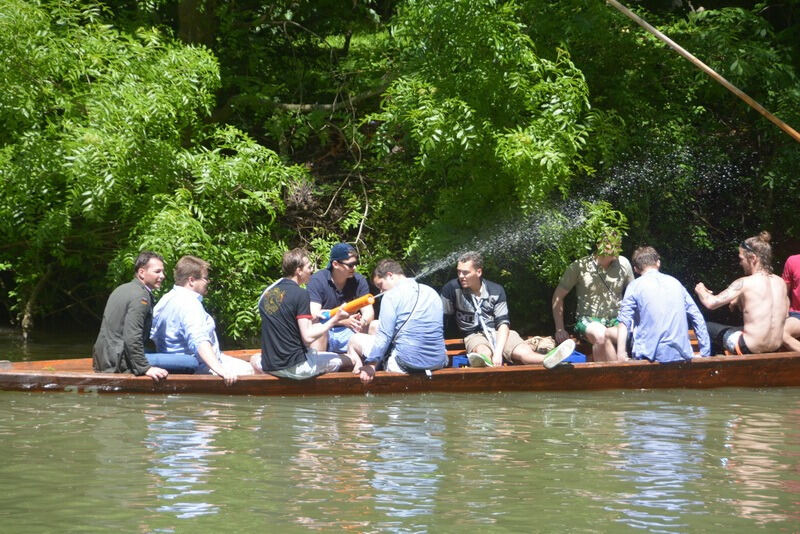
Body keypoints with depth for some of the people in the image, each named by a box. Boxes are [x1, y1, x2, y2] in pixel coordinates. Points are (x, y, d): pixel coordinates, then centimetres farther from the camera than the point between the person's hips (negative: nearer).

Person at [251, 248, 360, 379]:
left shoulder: (266, 293, 8)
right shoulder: (300, 294, -12)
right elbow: (308, 337, -17)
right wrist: (334, 320, -6)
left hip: (269, 367, 6)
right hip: (296, 367, -6)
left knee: (255, 359, 41)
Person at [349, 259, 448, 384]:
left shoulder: (392, 295, -6)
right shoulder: (432, 292, 15)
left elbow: (384, 336, -14)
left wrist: (371, 365, -14)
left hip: (407, 365, -7)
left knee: (355, 340, 12)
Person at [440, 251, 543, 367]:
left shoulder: (496, 291, 0)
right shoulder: (452, 288, -4)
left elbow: (503, 323, -4)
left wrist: (498, 352, -20)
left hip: (499, 333, 3)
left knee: (525, 353, -24)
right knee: (484, 353, -41)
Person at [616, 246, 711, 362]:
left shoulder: (635, 286, 3)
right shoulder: (675, 282, 16)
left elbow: (624, 322, -8)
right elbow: (697, 318, 15)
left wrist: (621, 353, -13)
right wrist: (705, 352, 17)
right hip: (681, 355, 4)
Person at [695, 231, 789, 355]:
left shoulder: (745, 283, -14)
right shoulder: (781, 282, 3)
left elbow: (710, 303, -14)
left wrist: (700, 290, 10)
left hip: (750, 349, -7)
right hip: (776, 347, 7)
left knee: (706, 327, 12)